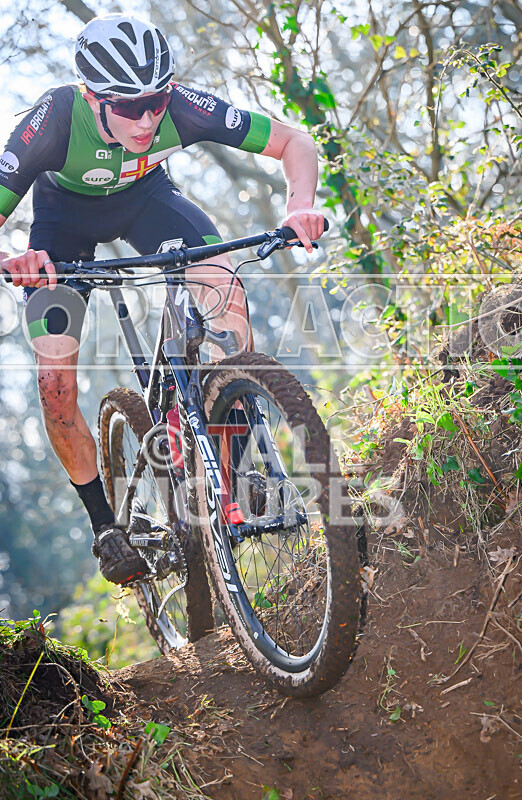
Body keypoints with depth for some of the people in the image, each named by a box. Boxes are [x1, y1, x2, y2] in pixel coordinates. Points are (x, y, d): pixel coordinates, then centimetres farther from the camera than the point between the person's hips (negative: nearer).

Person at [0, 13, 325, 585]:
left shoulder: (181, 108, -34)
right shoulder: (55, 120, -38)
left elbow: (294, 142, -25)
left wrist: (301, 202, -46)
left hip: (144, 196, 1)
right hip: (65, 213, -1)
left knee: (222, 281, -28)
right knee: (55, 384, -13)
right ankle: (106, 525, 8)